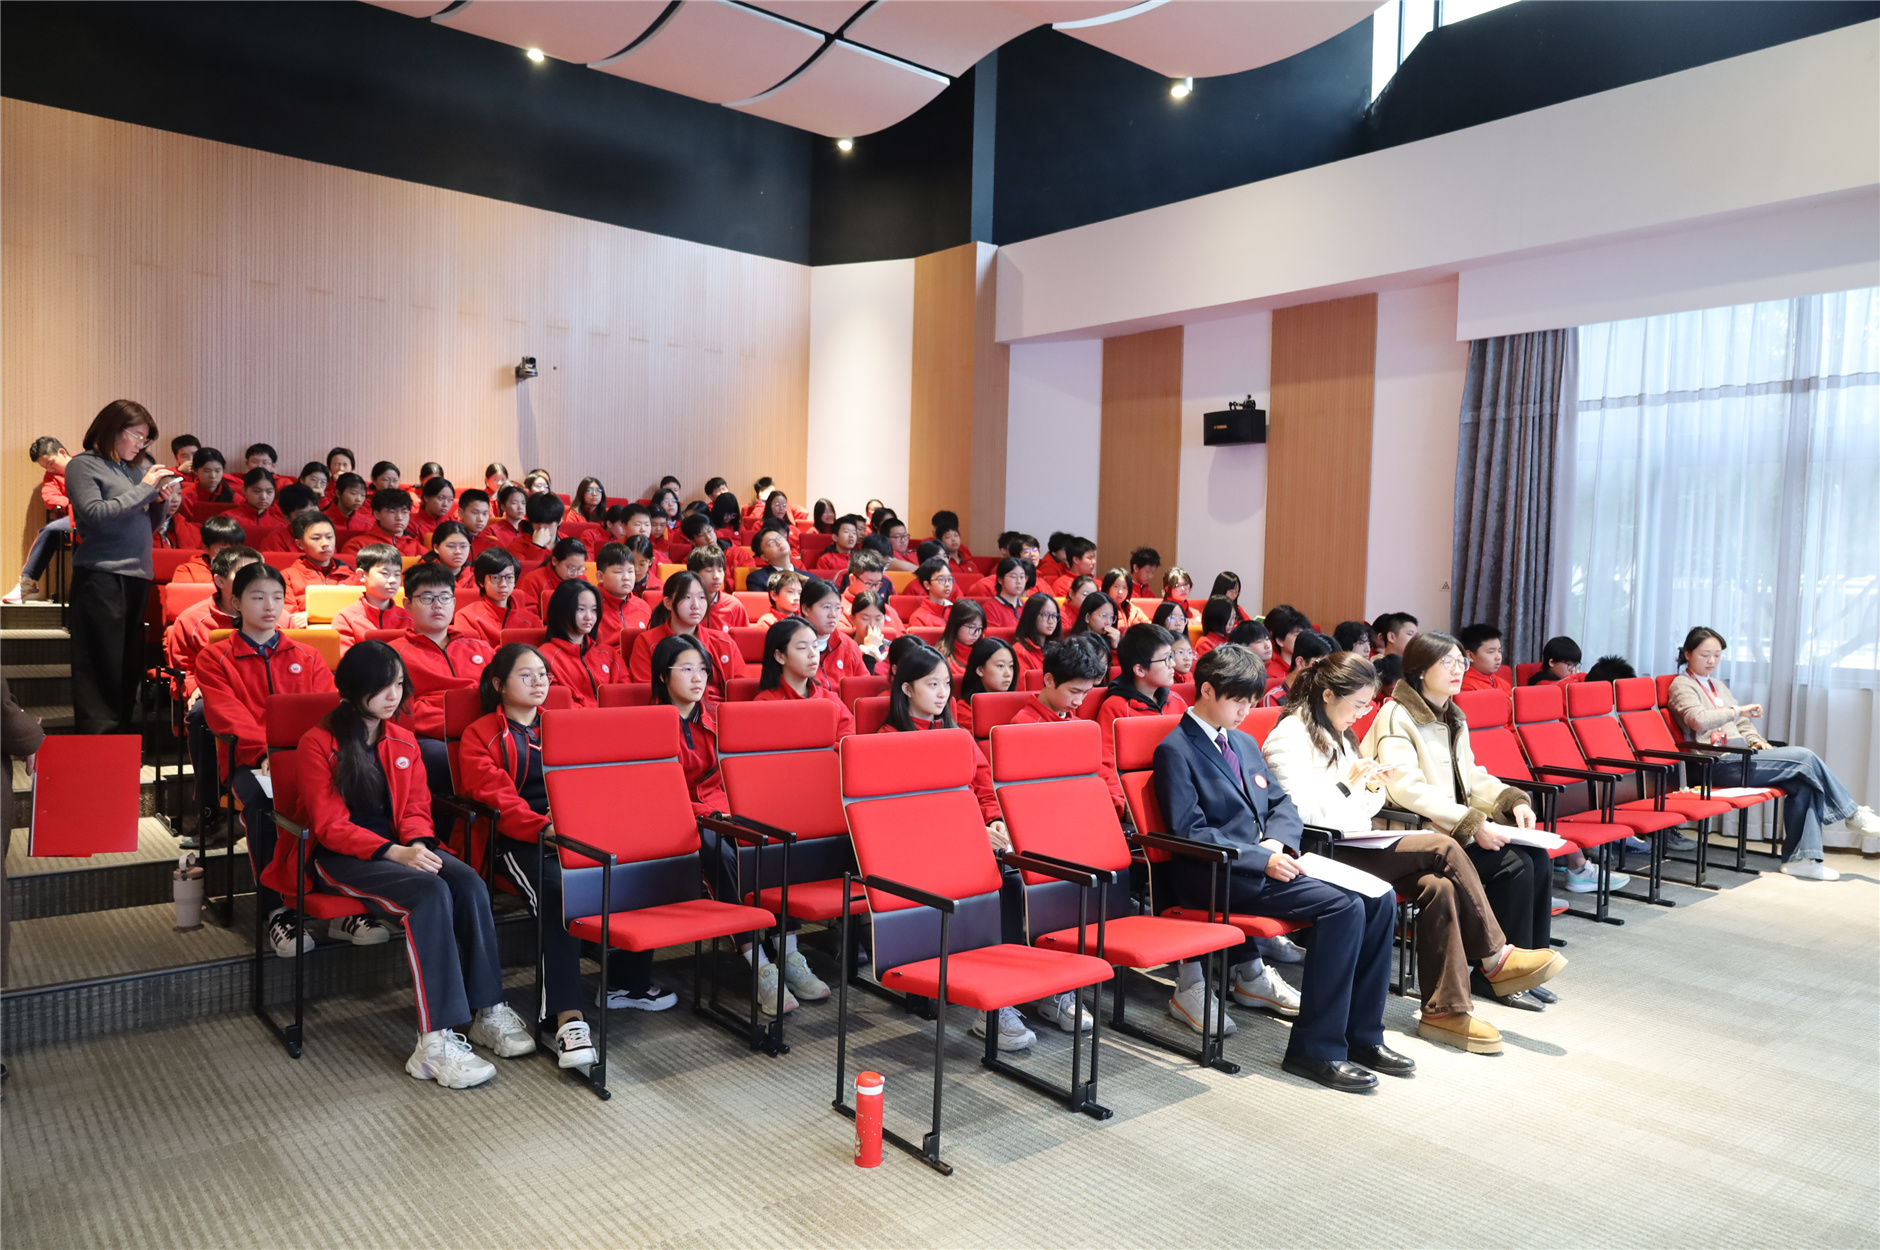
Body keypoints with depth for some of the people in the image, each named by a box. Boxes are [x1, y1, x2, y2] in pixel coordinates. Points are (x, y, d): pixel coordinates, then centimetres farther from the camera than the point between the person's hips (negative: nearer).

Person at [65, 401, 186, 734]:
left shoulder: (139, 466, 16)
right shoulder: (83, 465, -1)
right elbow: (95, 514, -14)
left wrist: (164, 505, 2)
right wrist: (144, 489, -11)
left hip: (138, 574, 6)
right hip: (100, 575, -6)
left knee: (130, 665, 8)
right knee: (102, 666, -6)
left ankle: (121, 731, 14)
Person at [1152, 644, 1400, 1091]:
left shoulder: (1245, 743, 21)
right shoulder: (1176, 751, -5)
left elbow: (1282, 804, 20)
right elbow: (1191, 832, -13)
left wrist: (1277, 842, -3)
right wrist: (1262, 858, -20)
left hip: (1266, 862, 8)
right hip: (1217, 876, -8)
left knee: (1379, 897, -10)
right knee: (1343, 905, -25)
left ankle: (1362, 1034, 0)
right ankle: (1315, 1049, -18)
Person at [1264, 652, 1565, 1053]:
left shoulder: (1338, 734, 21)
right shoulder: (1288, 738, -8)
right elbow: (1298, 813, -18)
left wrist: (1372, 787, 3)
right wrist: (1347, 784, -13)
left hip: (1355, 847, 9)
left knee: (1438, 884, -18)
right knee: (1443, 848, -18)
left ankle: (1445, 1009, -17)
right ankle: (1496, 960, -8)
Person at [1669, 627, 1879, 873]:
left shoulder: (1717, 685, 25)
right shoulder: (1682, 685, -2)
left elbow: (1740, 723, 25)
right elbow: (1697, 719, -21)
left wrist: (1755, 740, 6)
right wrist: (1738, 710, -19)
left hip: (1740, 756, 8)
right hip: (1718, 764, -8)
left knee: (1804, 781, -15)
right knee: (1804, 757, -16)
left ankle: (1800, 857, -13)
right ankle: (1854, 814, 3)